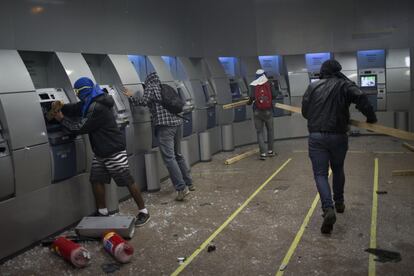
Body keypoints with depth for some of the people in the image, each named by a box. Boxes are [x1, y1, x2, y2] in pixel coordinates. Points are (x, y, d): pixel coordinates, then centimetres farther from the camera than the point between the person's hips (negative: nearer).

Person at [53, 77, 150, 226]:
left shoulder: (98, 108, -24)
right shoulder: (91, 103, 7)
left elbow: (81, 127, -19)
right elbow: (75, 109, 15)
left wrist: (62, 120, -6)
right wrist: (60, 108, -4)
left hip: (114, 151, -10)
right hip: (100, 152, 10)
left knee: (128, 181, -2)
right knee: (96, 180, 11)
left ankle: (143, 212, 8)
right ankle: (102, 212, 24)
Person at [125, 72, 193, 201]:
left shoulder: (150, 88, 2)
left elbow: (143, 102, -11)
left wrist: (130, 97, 4)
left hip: (164, 126, -7)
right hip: (177, 122, 8)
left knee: (169, 158, -9)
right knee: (178, 155, 19)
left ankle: (182, 188, -15)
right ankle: (189, 183, 24)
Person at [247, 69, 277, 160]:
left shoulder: (253, 85, -2)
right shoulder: (269, 83, 0)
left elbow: (252, 97, -13)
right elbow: (274, 95, -7)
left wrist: (249, 102, 8)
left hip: (257, 111, -1)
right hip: (268, 111, 1)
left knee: (260, 132, 5)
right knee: (270, 130, 17)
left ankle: (263, 153, -3)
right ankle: (270, 151, 24)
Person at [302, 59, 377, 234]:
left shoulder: (312, 86, 8)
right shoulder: (344, 85, 3)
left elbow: (304, 111, 10)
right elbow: (361, 99, -12)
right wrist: (371, 118, 1)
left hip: (316, 136, 0)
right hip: (338, 136, 1)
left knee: (320, 174, 1)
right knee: (338, 170, 23)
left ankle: (328, 209, -19)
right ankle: (339, 203, 36)